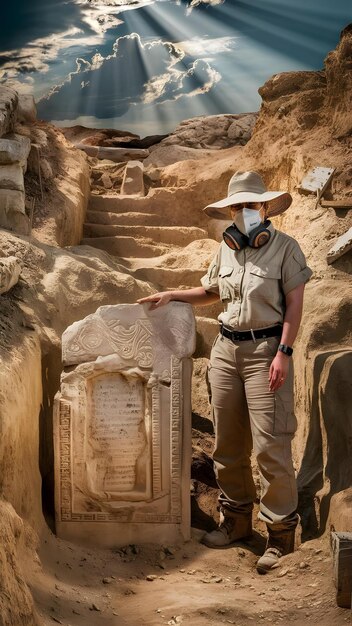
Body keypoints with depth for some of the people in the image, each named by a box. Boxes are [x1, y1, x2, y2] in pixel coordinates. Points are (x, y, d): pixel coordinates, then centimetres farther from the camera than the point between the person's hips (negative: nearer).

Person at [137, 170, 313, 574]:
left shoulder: (285, 248, -4)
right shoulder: (225, 250, 11)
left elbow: (295, 303, -7)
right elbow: (210, 292, 26)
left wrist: (283, 353, -15)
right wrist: (172, 296, 14)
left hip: (265, 349, -5)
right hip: (225, 349, 6)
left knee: (269, 446, -7)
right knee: (227, 444, 11)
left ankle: (281, 532, 7)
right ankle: (236, 518, 27)